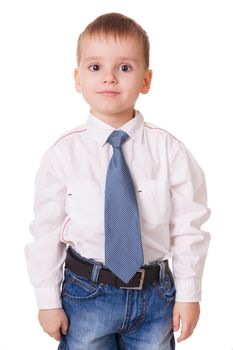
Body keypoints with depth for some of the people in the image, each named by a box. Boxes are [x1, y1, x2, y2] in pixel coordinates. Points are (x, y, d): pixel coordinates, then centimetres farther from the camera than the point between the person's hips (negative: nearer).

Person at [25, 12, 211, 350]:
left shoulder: (169, 151, -10)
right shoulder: (63, 154, -10)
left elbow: (188, 226, -3)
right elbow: (46, 230, -4)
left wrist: (188, 294, -1)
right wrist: (49, 301, -1)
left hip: (156, 294, 1)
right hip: (87, 294, 0)